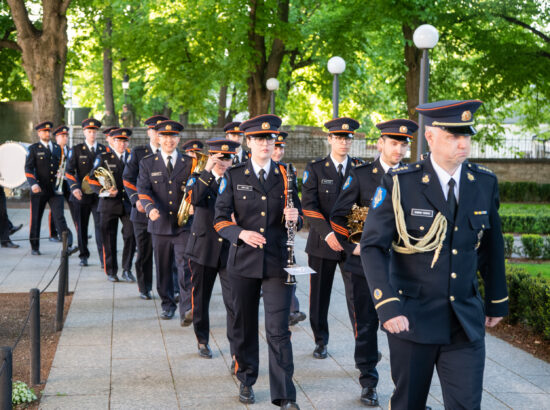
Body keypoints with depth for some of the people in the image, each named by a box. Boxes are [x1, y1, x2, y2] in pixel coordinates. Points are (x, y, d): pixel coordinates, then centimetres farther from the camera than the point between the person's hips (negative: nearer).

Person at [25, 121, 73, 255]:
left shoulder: (58, 148, 14)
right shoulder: (33, 149, 2)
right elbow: (28, 168, -6)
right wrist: (33, 183, -21)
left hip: (55, 189, 2)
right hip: (39, 189, -2)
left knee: (59, 217, -11)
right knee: (35, 218, 6)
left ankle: (68, 244, -17)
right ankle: (35, 247, 18)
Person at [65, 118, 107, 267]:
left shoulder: (104, 150, 9)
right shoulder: (76, 150, 3)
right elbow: (69, 171, -2)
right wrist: (74, 188, -17)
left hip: (99, 194, 0)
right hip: (81, 194, 0)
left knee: (101, 225, -9)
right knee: (82, 226, 7)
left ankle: (103, 258, -8)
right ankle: (84, 256, 20)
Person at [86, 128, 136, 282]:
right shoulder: (103, 158, 2)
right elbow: (92, 180, -1)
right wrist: (105, 192, -16)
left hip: (128, 204, 2)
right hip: (109, 205, -2)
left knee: (131, 236, -7)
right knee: (109, 239, 3)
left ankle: (127, 270, 6)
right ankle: (111, 272, 15)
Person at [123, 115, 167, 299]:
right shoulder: (138, 153, 7)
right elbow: (128, 179, 3)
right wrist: (136, 200, -11)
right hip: (143, 210, 0)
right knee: (144, 251, 7)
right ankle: (144, 288, 19)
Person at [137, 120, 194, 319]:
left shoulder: (189, 163, 6)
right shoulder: (147, 163, 6)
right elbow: (143, 190, -3)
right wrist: (149, 207, -23)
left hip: (183, 224, -1)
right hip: (160, 224, 1)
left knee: (186, 266, -11)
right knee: (163, 267, 9)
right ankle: (168, 304, 23)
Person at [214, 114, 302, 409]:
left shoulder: (286, 176, 6)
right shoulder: (233, 176, 3)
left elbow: (297, 219, 12)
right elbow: (220, 220, 0)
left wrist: (294, 217, -12)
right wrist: (241, 233, -19)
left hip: (277, 263, 0)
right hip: (244, 261, 1)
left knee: (279, 331, -6)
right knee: (245, 326, 13)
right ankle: (246, 381, 33)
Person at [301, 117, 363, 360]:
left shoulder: (360, 169, 7)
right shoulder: (315, 169, 2)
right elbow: (309, 206, -6)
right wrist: (328, 233, -18)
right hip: (323, 242, 0)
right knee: (320, 294, 8)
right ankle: (321, 342, 22)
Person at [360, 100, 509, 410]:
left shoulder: (485, 183, 2)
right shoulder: (399, 184, -10)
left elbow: (491, 245, 12)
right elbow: (373, 247, -13)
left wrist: (497, 300, 17)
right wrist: (387, 305, -24)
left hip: (466, 322, 3)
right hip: (411, 318, -2)